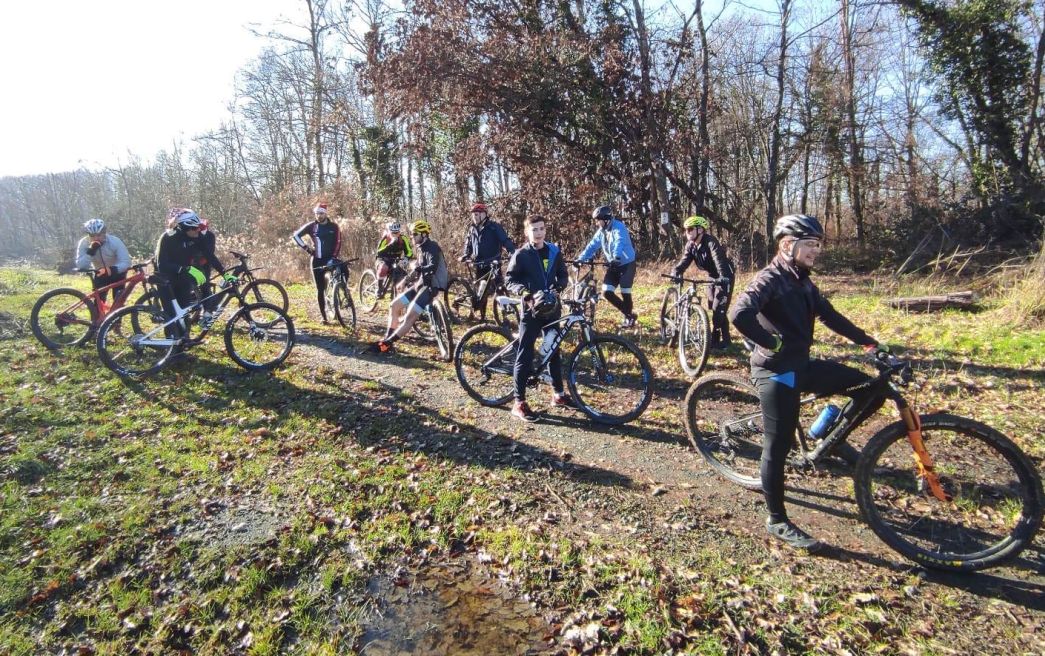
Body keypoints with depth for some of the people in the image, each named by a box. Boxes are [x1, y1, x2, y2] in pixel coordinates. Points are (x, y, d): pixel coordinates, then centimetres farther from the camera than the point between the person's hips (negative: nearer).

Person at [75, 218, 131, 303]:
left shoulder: (115, 241, -28)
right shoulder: (84, 243, -20)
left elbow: (126, 263, -34)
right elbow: (80, 266, -27)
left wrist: (111, 270, -50)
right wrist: (91, 251, -40)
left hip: (116, 272, -2)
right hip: (100, 273, 2)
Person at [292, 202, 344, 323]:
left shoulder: (333, 227, 0)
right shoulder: (311, 226, 1)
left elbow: (338, 243, -7)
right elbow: (296, 235, 6)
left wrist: (333, 258, -18)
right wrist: (306, 248, -2)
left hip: (330, 258, 0)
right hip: (317, 260, 1)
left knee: (344, 271, -30)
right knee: (320, 289, 0)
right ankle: (324, 316, 6)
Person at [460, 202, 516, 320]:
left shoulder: (494, 227, -5)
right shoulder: (472, 229, 13)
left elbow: (505, 240, -13)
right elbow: (468, 245, 21)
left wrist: (512, 252, -30)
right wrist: (464, 255, 3)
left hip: (493, 263, -5)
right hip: (479, 264, 5)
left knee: (498, 288, -13)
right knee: (480, 291, 7)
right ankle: (482, 315, 18)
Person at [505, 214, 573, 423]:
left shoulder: (554, 252, 8)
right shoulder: (521, 255, -4)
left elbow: (563, 275, 12)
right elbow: (510, 280, -5)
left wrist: (558, 287, -9)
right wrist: (524, 291, -22)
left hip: (552, 309, 5)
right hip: (531, 310, -4)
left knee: (554, 351, 14)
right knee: (525, 356, -3)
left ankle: (558, 394, 28)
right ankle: (519, 403, 3)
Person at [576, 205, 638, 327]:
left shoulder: (618, 227, -19)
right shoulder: (601, 231, 4)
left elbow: (619, 243, -36)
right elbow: (592, 246, 0)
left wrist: (616, 257, -53)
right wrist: (580, 259, -13)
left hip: (627, 264, -7)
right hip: (613, 265, 7)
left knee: (625, 292, -6)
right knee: (606, 292, -3)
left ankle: (629, 317, 16)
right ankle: (629, 314, 13)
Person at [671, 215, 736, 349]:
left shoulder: (711, 243, -28)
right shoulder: (690, 245, -6)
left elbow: (719, 261, -41)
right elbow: (684, 261, -16)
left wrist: (723, 277, -58)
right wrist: (676, 272, -37)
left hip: (724, 278, -8)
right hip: (712, 277, 8)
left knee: (719, 309, -11)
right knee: (713, 308, 12)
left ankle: (714, 340, -1)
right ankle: (725, 339, 25)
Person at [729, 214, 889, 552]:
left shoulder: (802, 281, 11)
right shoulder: (770, 279, -17)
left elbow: (829, 316, 19)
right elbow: (739, 314, -33)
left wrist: (869, 342, 17)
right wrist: (772, 344, -21)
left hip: (801, 366, 9)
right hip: (776, 372, -9)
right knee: (778, 447, 0)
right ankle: (778, 522, 15)